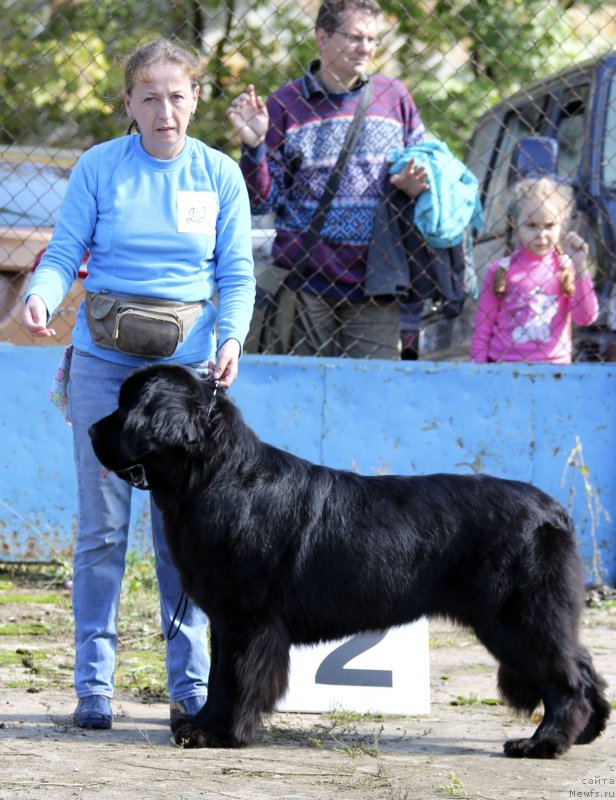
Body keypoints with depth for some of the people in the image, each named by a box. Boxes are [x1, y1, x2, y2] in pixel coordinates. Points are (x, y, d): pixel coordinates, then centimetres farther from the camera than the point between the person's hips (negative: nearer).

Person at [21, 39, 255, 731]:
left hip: (188, 364, 1)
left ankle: (190, 683, 10)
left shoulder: (219, 175, 4)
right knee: (102, 525, 0)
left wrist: (232, 338, -12)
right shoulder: (99, 167, -1)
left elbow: (237, 274, 5)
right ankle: (93, 685, 6)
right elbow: (64, 253, 0)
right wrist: (40, 297, -22)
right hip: (104, 361, -1)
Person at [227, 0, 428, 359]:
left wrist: (414, 185, -5)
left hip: (375, 288, 2)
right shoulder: (286, 104, 2)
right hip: (306, 280, -1)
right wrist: (254, 146, -15)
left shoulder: (393, 97, 8)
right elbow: (261, 201, 2)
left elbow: (423, 166, 18)